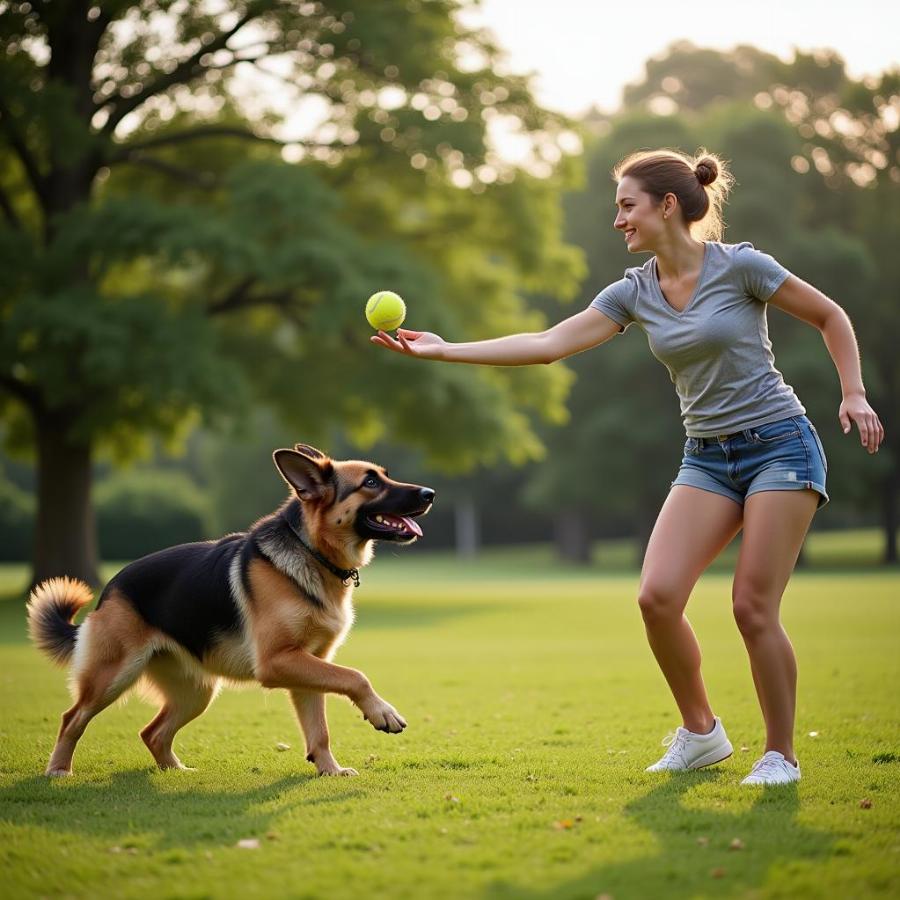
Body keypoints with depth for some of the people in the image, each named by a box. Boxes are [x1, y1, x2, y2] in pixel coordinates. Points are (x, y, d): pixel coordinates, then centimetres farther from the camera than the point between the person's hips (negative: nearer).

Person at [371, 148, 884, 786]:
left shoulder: (740, 266, -10)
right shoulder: (634, 293, 3)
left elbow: (830, 316, 2)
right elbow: (547, 344, -3)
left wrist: (854, 393, -7)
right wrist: (443, 350, -8)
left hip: (780, 444, -5)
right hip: (707, 459, 5)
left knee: (753, 607, -11)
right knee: (658, 596, -11)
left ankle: (781, 755, 7)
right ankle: (701, 732, 10)